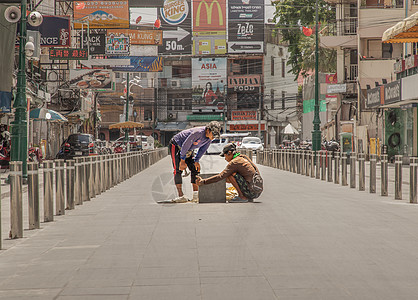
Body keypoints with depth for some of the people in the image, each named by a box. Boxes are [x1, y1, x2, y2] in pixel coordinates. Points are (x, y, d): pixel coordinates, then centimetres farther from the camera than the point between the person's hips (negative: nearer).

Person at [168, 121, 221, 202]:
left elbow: (203, 149, 2)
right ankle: (181, 196, -23)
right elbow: (185, 145, -29)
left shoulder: (210, 136, -13)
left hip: (188, 150, 8)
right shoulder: (198, 133, -37)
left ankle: (196, 195, -2)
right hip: (176, 146, -8)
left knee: (195, 170, -1)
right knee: (178, 170, -17)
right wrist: (182, 161, -21)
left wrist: (196, 161, -1)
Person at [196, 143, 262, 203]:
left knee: (230, 175, -10)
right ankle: (249, 198, 13)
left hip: (252, 190, -9)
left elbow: (220, 176, -13)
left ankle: (242, 196, -6)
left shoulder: (234, 162, -9)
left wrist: (203, 182, -9)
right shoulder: (244, 157, 16)